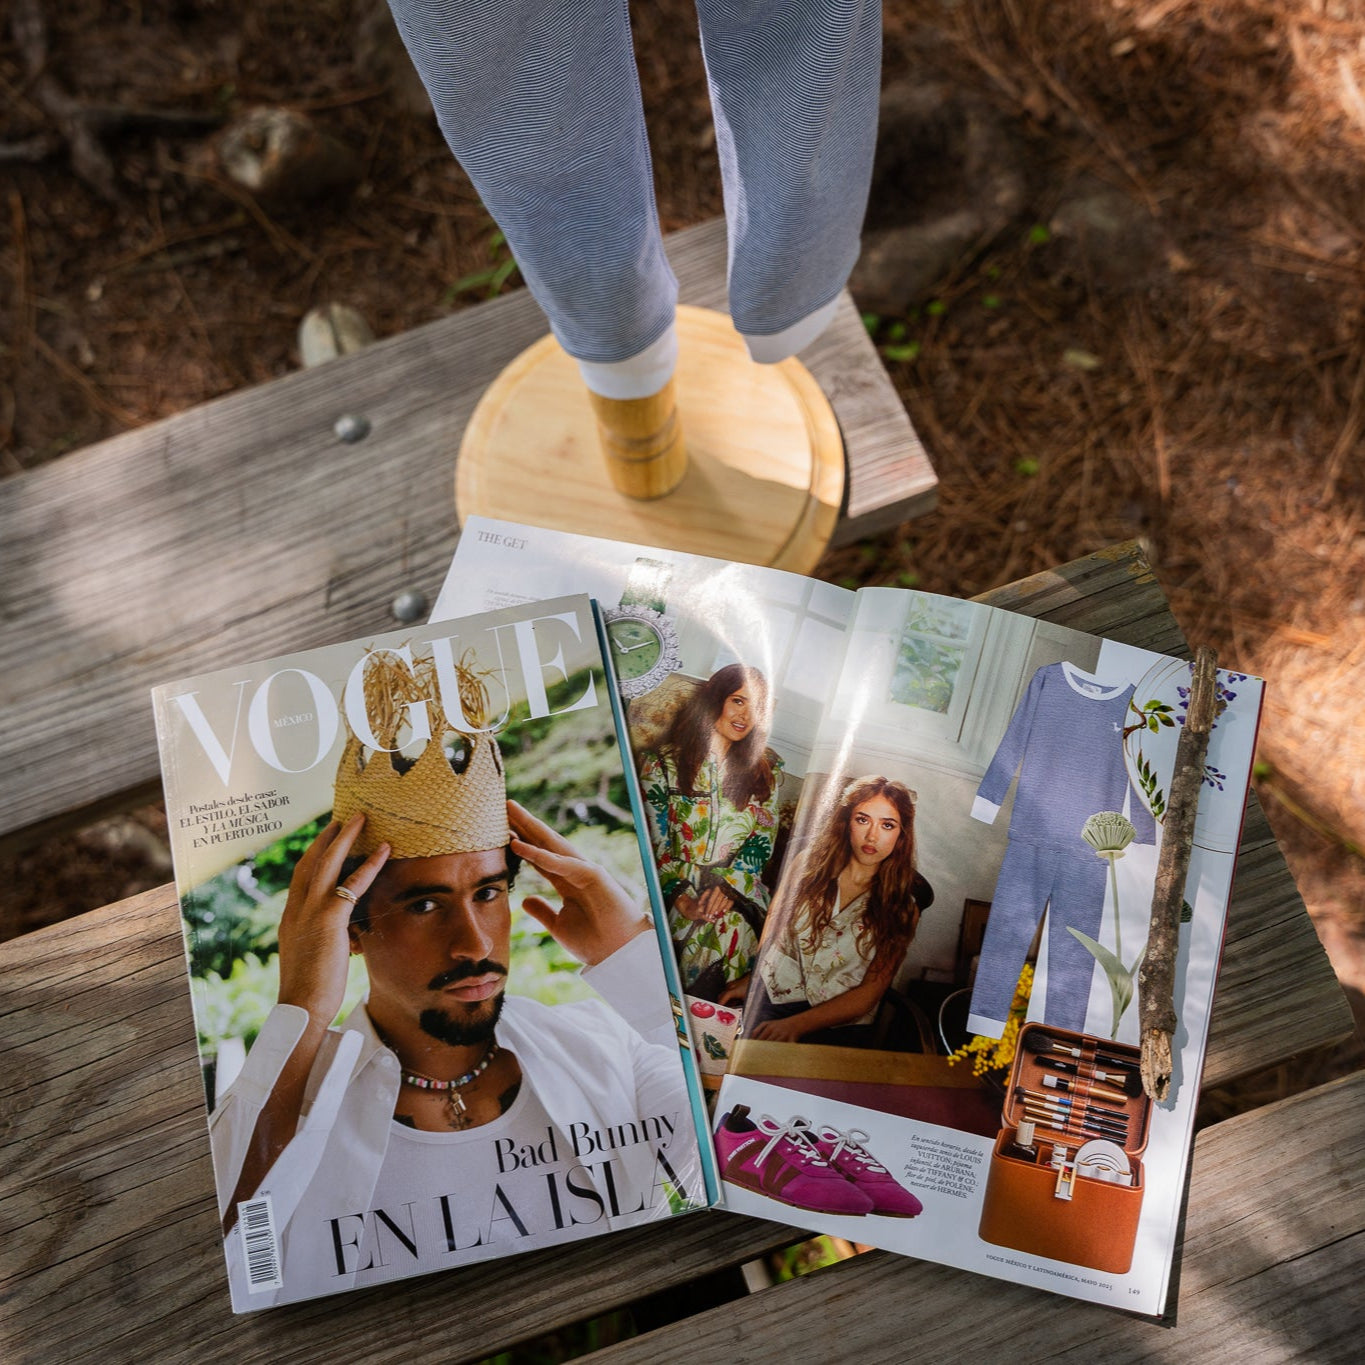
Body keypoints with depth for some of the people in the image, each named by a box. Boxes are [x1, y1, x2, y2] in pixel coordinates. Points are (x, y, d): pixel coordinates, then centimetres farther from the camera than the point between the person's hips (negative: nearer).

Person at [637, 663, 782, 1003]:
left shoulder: (767, 769, 11)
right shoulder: (662, 764, 3)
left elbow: (763, 839, 5)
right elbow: (654, 843, -1)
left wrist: (729, 885, -11)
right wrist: (681, 901, -13)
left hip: (740, 887, 2)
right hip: (680, 886, -1)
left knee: (732, 927, -23)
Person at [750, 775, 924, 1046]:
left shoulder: (902, 908, 0)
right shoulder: (811, 866, 4)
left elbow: (868, 994, -5)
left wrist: (796, 1025, -17)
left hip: (839, 1025, -1)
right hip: (777, 1000, 1)